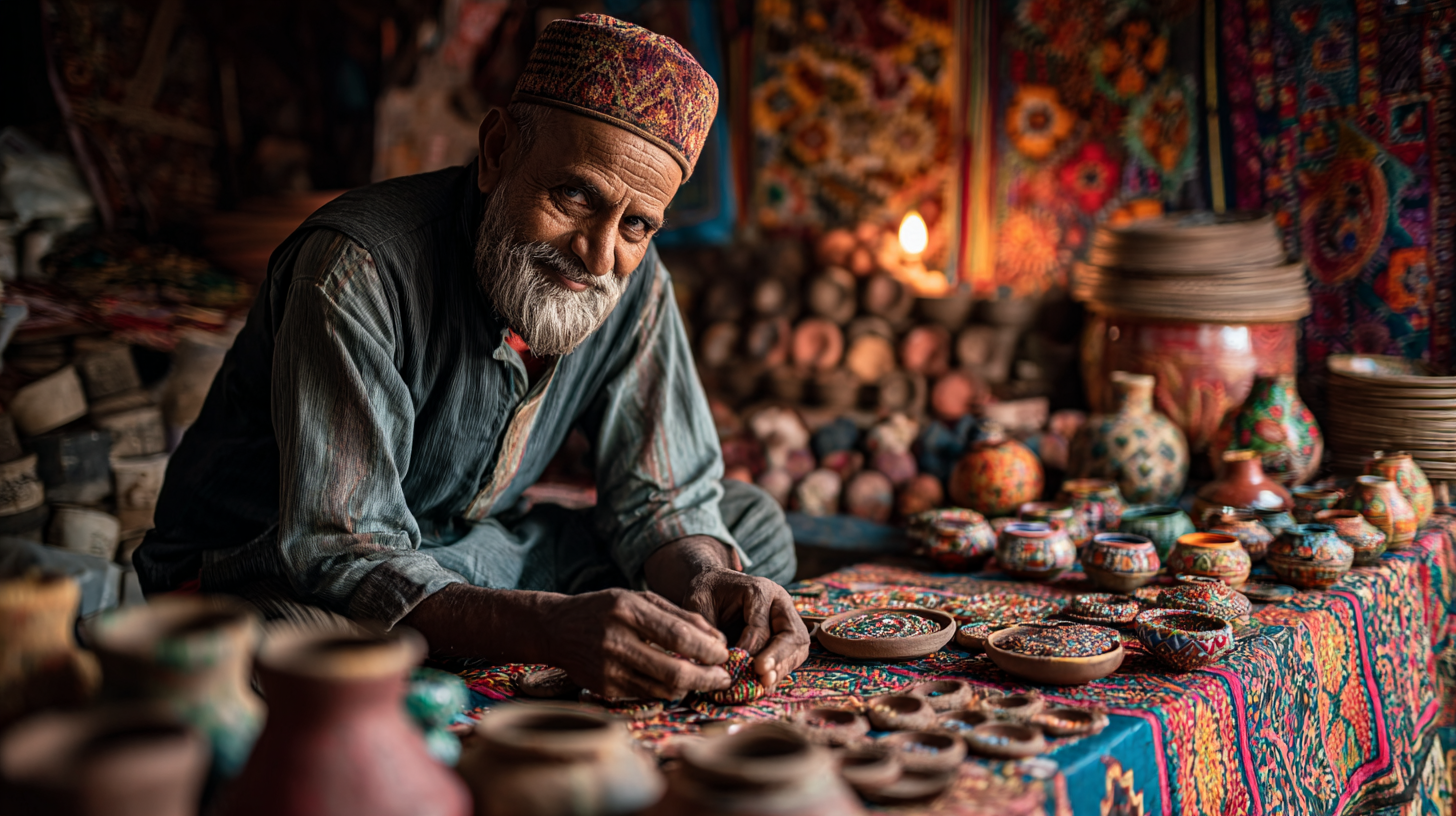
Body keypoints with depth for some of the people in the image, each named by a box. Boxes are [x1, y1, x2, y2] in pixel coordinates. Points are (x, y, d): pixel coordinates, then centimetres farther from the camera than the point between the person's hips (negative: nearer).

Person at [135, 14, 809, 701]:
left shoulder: (631, 280, -8)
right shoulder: (358, 267, -28)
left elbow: (659, 499, -4)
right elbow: (339, 556, -34)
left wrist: (706, 582, -29)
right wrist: (553, 628, -50)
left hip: (468, 554, 6)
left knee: (753, 523, 0)